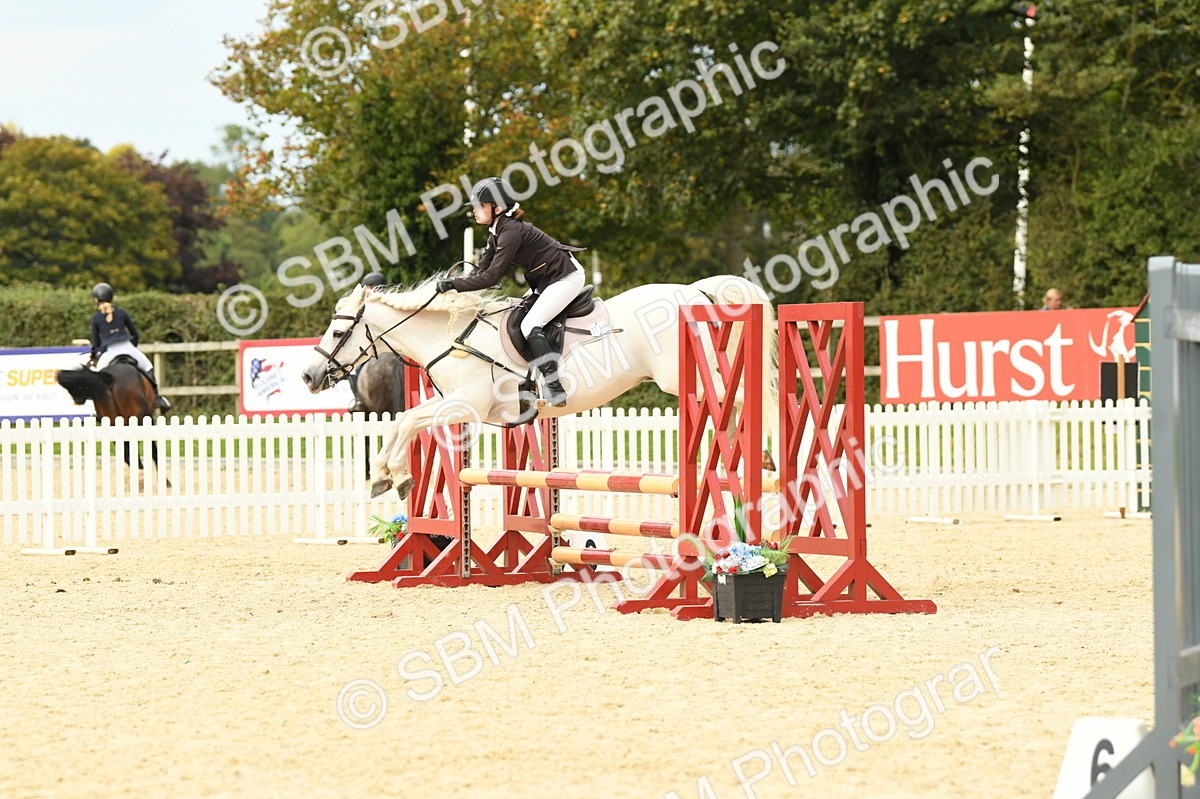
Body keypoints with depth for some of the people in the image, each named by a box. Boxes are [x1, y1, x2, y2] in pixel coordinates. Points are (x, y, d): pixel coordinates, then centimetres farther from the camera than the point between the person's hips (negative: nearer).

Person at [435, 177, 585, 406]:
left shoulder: (511, 231, -24)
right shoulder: (496, 232, 7)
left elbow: (492, 276, -28)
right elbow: (481, 270, 8)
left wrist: (454, 284, -25)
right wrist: (452, 284, -6)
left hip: (567, 278, -11)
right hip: (547, 282, 11)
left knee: (530, 325, -21)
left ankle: (556, 391, -26)